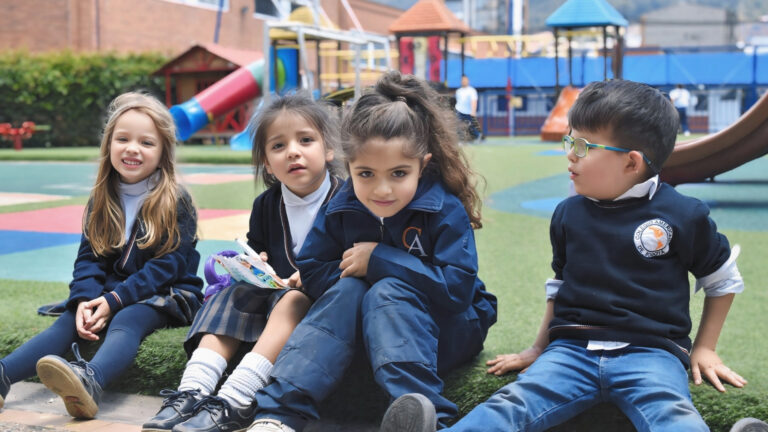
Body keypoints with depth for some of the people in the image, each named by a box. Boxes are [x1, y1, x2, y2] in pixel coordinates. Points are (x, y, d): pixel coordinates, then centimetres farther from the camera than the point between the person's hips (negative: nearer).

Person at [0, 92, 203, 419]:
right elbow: (89, 257, 4)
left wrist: (115, 300, -21)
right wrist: (87, 299, -17)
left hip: (166, 294, -5)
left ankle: (89, 381, -65)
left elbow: (167, 265, -13)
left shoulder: (175, 202, -7)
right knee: (70, 320, -21)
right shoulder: (102, 200, 8)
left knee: (126, 320, -35)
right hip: (110, 292, 6)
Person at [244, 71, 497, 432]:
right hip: (367, 331, 4)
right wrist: (350, 272, -20)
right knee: (348, 287, -26)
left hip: (444, 331, -4)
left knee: (386, 291, -30)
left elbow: (457, 288, -28)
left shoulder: (446, 210, -19)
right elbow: (311, 271, -1)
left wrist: (381, 261, -26)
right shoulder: (341, 209, -6)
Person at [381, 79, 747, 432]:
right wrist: (539, 348, 24)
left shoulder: (683, 216, 1)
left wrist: (704, 348, 12)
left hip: (649, 352, -2)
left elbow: (723, 280, 14)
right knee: (513, 402, -24)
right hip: (573, 349, 2)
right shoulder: (568, 214, 12)